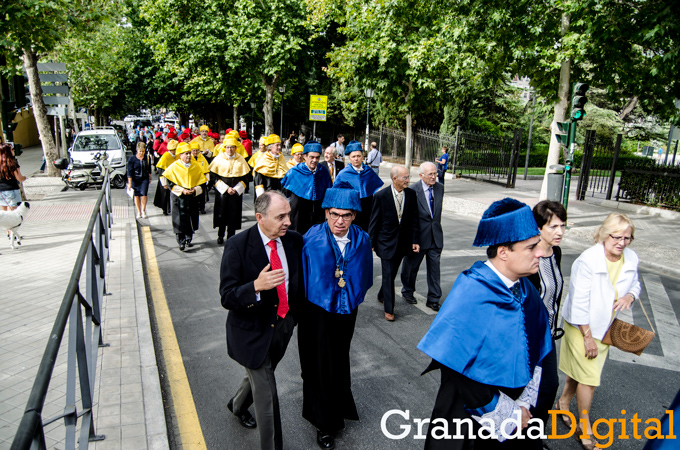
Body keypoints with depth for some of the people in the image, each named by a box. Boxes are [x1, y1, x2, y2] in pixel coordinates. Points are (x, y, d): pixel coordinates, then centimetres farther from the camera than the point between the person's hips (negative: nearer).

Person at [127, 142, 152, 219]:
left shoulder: (147, 158, 1)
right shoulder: (132, 159, -6)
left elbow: (149, 168, 16)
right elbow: (130, 172, -6)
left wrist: (149, 178, 21)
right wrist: (129, 183, -9)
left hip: (144, 179, 1)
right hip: (135, 179, -1)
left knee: (143, 194, -10)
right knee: (136, 195, 6)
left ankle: (143, 210, 10)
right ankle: (139, 212, 18)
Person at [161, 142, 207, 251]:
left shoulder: (196, 166, 3)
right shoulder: (174, 167, -6)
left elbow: (202, 181, 7)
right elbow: (169, 182, -7)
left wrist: (195, 190, -11)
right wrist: (182, 190, -16)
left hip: (193, 197, 3)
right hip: (179, 197, -3)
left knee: (191, 219, 9)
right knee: (180, 219, -4)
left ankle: (188, 239, 24)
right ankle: (182, 242, 3)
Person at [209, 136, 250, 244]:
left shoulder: (241, 159, 3)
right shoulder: (219, 159, 0)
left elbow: (245, 177, 4)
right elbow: (214, 176, -2)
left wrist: (236, 189, -8)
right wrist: (226, 188, -11)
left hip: (236, 191, 1)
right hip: (222, 190, -1)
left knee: (234, 214, 3)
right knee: (221, 213, 2)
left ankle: (231, 236, 15)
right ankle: (220, 236, 17)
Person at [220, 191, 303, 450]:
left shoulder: (294, 240, -8)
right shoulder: (237, 246, -22)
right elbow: (227, 297, -24)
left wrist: (296, 314, 4)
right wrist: (256, 286, -40)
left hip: (284, 326, 6)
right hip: (253, 331, -6)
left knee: (260, 376, 29)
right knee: (266, 394, 3)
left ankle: (238, 405, 61)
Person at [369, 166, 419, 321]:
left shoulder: (411, 194, -2)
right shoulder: (381, 196, -13)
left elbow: (414, 219, 4)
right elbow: (374, 221, -7)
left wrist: (415, 240, 1)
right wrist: (370, 242, -5)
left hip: (403, 242, 4)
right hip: (386, 241, -4)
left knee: (393, 273, 17)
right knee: (388, 275, -2)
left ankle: (382, 296, 40)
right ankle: (389, 309, 10)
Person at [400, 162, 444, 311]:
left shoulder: (440, 187, 2)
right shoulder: (413, 190, -16)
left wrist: (436, 225, 16)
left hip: (435, 236, 4)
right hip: (418, 235, -4)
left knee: (434, 267, 7)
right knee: (411, 266, 14)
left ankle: (433, 299, 19)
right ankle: (407, 291, 38)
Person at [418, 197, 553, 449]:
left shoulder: (526, 291, -5)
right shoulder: (470, 296, -26)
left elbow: (533, 352, 5)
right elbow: (455, 368, -24)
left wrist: (524, 404, -3)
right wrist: (508, 413, -15)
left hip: (515, 411, 6)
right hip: (469, 418, -6)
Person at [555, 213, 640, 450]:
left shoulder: (631, 259, -4)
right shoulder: (587, 261, -25)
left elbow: (635, 284, 14)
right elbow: (579, 302, -21)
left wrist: (630, 295, -11)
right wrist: (587, 336, -17)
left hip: (605, 326, 6)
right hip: (581, 326, -6)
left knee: (579, 371, 19)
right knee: (589, 378, 0)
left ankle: (564, 400, 44)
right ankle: (584, 427, 20)